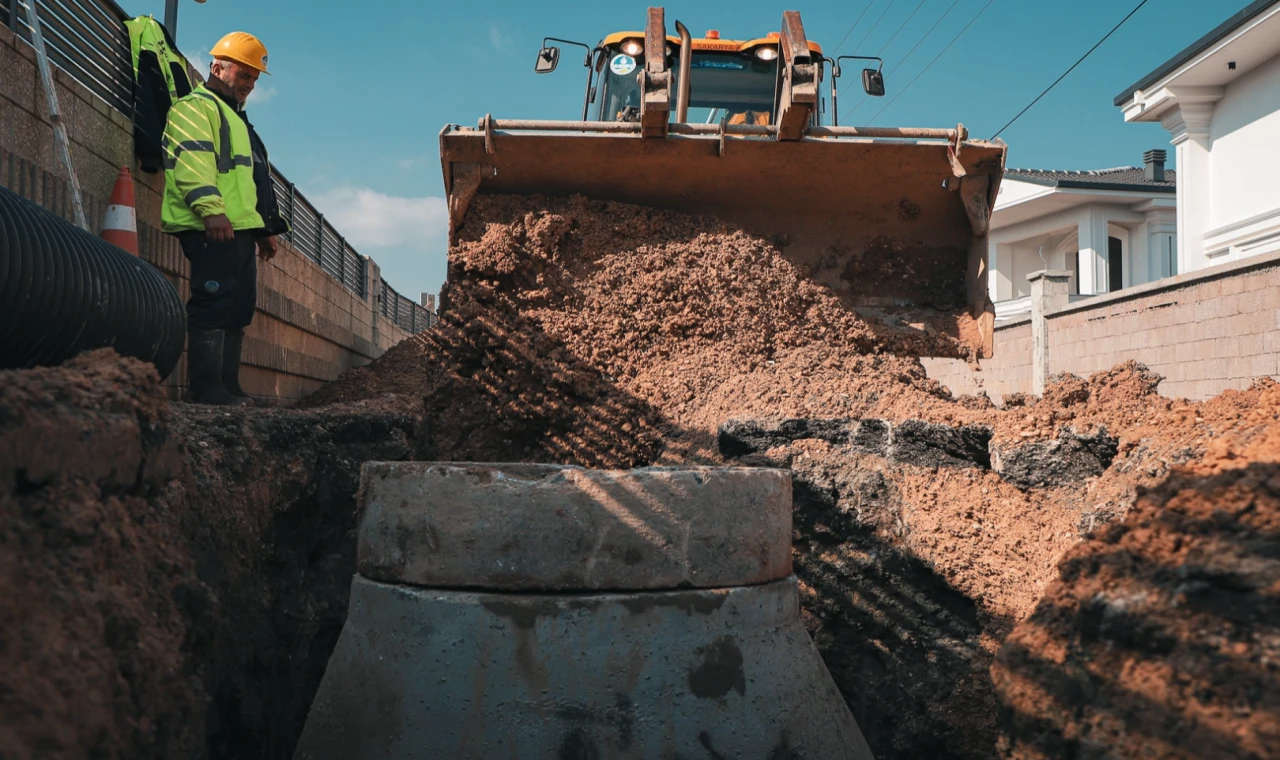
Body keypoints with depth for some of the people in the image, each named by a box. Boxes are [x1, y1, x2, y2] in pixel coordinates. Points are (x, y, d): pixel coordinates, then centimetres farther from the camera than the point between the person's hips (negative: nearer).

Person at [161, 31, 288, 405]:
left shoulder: (236, 118, 31)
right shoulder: (196, 107, 0)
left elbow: (255, 180, 33)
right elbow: (192, 161, -16)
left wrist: (267, 227, 25)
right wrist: (211, 209, -28)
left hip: (240, 230, 10)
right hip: (214, 229, -10)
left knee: (239, 307, 6)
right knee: (215, 301, -14)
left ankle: (227, 386, 9)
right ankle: (205, 387, -14)